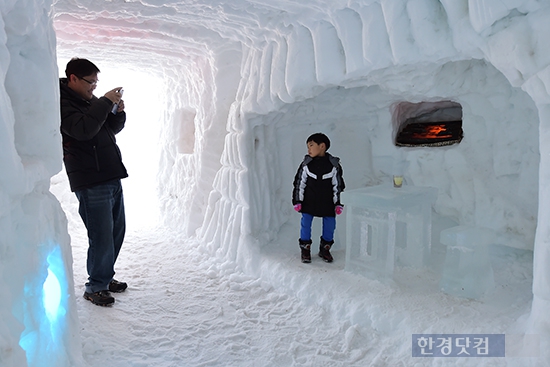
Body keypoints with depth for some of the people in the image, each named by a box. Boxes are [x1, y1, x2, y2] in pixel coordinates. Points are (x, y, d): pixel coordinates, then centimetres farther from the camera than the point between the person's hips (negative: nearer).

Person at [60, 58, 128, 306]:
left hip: (112, 178, 9)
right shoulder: (62, 103, -8)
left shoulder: (90, 101, 18)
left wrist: (118, 112, 4)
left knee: (116, 231, 15)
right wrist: (105, 102, -20)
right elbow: (82, 129, -25)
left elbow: (112, 129, 23)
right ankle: (95, 287, 11)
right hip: (91, 183, -9)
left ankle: (105, 277, 30)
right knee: (102, 237, -6)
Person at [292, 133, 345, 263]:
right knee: (306, 223, -1)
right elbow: (299, 183, 1)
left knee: (329, 225, 4)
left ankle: (325, 248, 25)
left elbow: (338, 185, 0)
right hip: (309, 201, 0)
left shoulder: (334, 165, -6)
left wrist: (338, 203, -2)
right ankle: (305, 249, 17)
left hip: (327, 202, 0)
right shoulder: (306, 164, -5)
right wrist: (297, 201, -2)